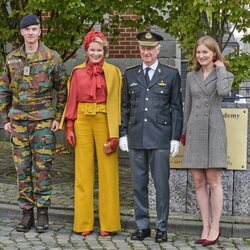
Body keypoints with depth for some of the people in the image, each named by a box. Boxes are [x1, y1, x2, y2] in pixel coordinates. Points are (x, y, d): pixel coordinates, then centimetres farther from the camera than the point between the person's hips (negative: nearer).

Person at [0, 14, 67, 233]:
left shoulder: (52, 58, -1)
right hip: (19, 122, 3)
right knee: (22, 168, 5)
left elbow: (62, 90, 3)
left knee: (43, 167, -1)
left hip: (44, 121, -3)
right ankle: (27, 213, 13)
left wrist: (58, 117, -3)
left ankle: (43, 213, 7)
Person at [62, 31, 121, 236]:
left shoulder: (113, 72, 2)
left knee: (107, 172, 0)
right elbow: (72, 101, 8)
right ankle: (84, 223, 10)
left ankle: (108, 223, 8)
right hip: (82, 121, 2)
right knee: (83, 171, 4)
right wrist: (69, 127, 0)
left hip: (104, 121, -2)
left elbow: (116, 103, -1)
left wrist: (114, 133, -8)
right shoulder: (78, 72, 8)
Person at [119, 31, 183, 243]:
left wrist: (176, 137, -3)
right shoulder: (130, 75, 12)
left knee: (161, 184, 0)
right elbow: (124, 107, 13)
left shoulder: (171, 75, 5)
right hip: (136, 137, 3)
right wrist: (123, 134, 6)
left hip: (160, 138, -3)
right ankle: (142, 226, 15)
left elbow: (177, 108, 3)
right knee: (139, 184, 7)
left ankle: (161, 228, 9)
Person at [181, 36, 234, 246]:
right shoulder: (191, 77, 13)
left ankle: (215, 228, 2)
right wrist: (184, 132, 18)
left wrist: (220, 68, -8)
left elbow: (223, 91, -20)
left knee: (213, 180, -4)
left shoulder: (224, 74, 3)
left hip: (214, 130, -4)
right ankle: (206, 227, 8)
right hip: (194, 130, 4)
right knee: (198, 182, 3)